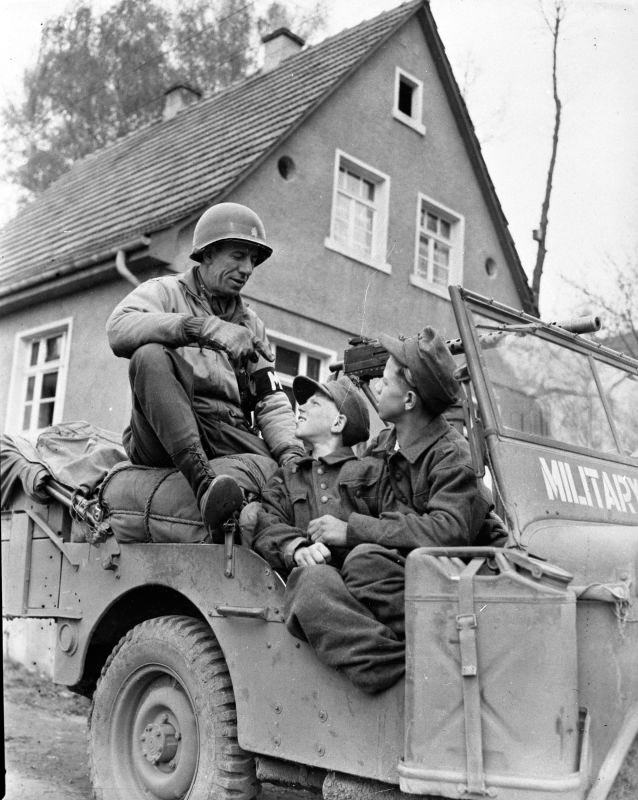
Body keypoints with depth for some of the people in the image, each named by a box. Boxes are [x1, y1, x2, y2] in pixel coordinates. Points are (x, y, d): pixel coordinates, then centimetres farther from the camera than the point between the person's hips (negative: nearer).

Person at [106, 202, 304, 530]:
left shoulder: (250, 323, 25)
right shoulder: (165, 291, 10)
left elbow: (270, 398, 15)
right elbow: (119, 330, -13)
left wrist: (290, 450, -6)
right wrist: (205, 327, -23)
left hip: (229, 439, 3)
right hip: (163, 440, -3)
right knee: (150, 356, -31)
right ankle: (201, 478, -41)